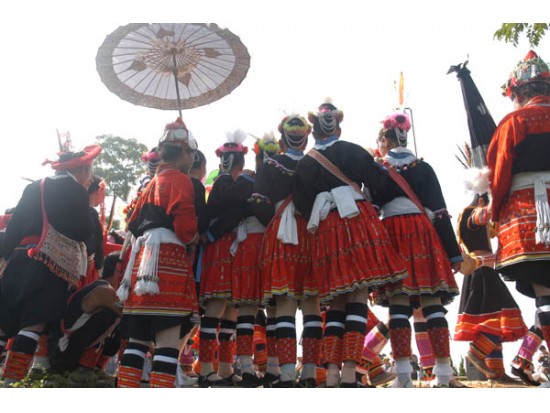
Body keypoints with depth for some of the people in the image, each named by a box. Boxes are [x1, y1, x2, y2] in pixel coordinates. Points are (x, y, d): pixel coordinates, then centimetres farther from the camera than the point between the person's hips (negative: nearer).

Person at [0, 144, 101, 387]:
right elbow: (84, 232, -6)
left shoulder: (34, 187, 21)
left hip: (20, 261, 8)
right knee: (34, 325, -12)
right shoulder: (74, 190, -2)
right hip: (49, 264, -8)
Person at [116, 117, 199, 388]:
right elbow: (185, 222, -16)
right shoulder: (180, 180, -2)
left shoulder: (152, 183, 23)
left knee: (138, 337, 11)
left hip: (142, 259, 9)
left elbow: (134, 223, 24)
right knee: (168, 338, -10)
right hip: (169, 259, -9)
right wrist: (192, 237, 4)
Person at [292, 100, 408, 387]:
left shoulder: (304, 164, 12)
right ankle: (349, 373, -11)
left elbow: (301, 204, 9)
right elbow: (381, 183, 7)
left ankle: (332, 373, 1)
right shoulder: (353, 151, 6)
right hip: (357, 221, -3)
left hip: (324, 230, 3)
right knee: (359, 297, -5)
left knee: (336, 301, 7)